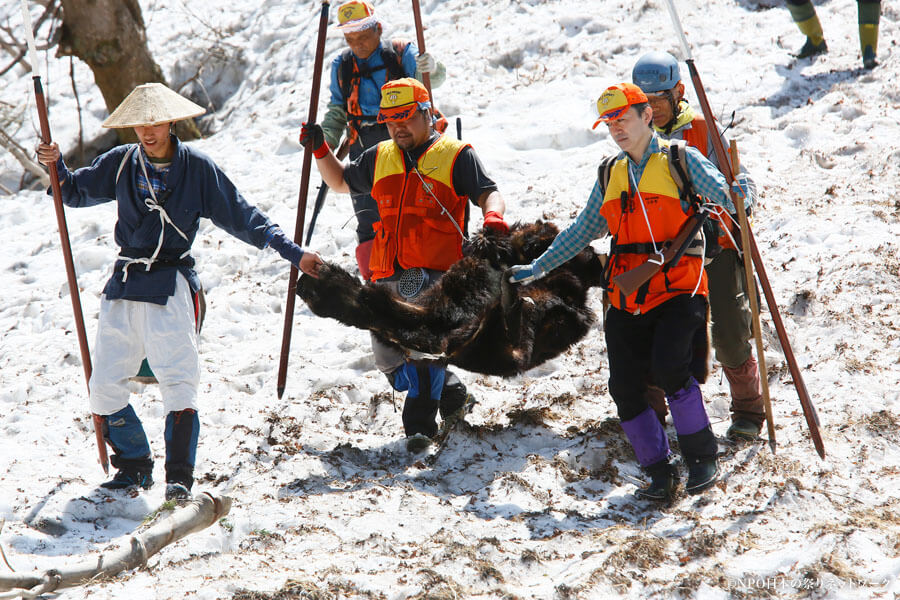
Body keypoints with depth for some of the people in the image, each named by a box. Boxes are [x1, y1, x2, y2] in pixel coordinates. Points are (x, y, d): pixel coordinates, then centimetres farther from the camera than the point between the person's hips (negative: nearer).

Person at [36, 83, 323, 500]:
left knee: (178, 384, -15)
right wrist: (57, 167, 0)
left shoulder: (196, 168, -1)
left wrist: (292, 252, -4)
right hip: (124, 285, 4)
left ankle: (179, 478, -9)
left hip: (170, 286, -4)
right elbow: (76, 192, 21)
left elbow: (241, 217, 1)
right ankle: (134, 467, 21)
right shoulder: (120, 164, 7)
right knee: (104, 387, 5)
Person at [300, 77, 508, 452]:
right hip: (389, 277, 6)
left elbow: (488, 194, -3)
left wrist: (493, 217, -25)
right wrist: (320, 150, 19)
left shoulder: (455, 156, 5)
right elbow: (341, 182, 35)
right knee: (388, 356, 2)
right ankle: (451, 395, 20)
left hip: (435, 276, -6)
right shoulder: (379, 158, 20)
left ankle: (420, 422, -21)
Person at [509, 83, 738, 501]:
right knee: (625, 388, -4)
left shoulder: (681, 161, 1)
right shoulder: (610, 176, 17)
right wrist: (538, 268, 29)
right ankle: (660, 472, 9)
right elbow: (582, 231, 28)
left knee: (669, 368, -25)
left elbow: (726, 199, -10)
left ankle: (702, 456, -8)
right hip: (627, 301, 6)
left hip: (678, 292, -5)